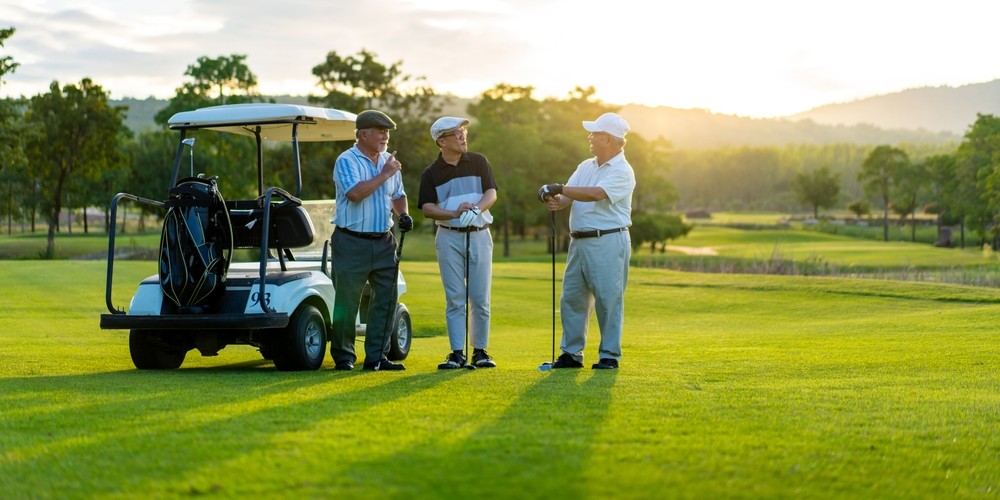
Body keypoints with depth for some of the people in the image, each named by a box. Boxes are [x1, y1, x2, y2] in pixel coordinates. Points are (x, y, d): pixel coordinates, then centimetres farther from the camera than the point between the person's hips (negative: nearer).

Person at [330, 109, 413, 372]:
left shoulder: (389, 161, 13)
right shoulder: (346, 161, -8)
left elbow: (398, 195, 22)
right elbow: (355, 193, -24)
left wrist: (403, 214, 2)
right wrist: (384, 175, -17)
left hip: (383, 242, 6)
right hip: (352, 243, -6)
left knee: (386, 299, 4)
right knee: (347, 303, 0)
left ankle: (376, 357, 11)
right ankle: (343, 357, 10)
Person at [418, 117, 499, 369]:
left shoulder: (478, 162, 7)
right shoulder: (431, 173, 3)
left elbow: (491, 193, -2)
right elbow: (427, 208, -5)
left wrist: (475, 209, -21)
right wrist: (455, 213, -21)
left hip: (479, 235, 1)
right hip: (449, 237, -1)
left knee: (480, 298, 0)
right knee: (455, 299, -2)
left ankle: (480, 351, 9)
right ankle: (457, 353, 3)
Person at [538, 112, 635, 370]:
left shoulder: (622, 171, -9)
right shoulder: (586, 166, 16)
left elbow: (596, 194, -23)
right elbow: (568, 196, 7)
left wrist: (560, 189, -19)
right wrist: (556, 201, -16)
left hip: (608, 242, -8)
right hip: (579, 241, 8)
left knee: (609, 299, -4)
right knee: (571, 297, 8)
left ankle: (610, 355, 4)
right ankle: (571, 353, 15)